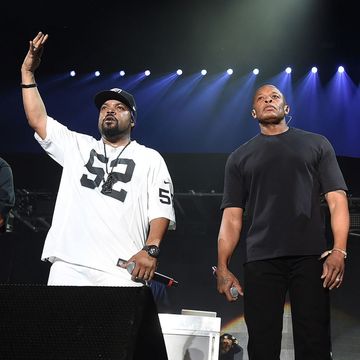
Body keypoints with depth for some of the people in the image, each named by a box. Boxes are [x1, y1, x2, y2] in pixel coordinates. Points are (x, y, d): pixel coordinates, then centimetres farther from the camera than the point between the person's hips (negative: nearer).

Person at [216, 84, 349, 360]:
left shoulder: (316, 145, 14)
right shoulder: (240, 158, 17)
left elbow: (337, 200, 5)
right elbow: (232, 216, 11)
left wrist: (339, 251, -9)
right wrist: (222, 267, 0)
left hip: (310, 256, -1)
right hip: (260, 261, 1)